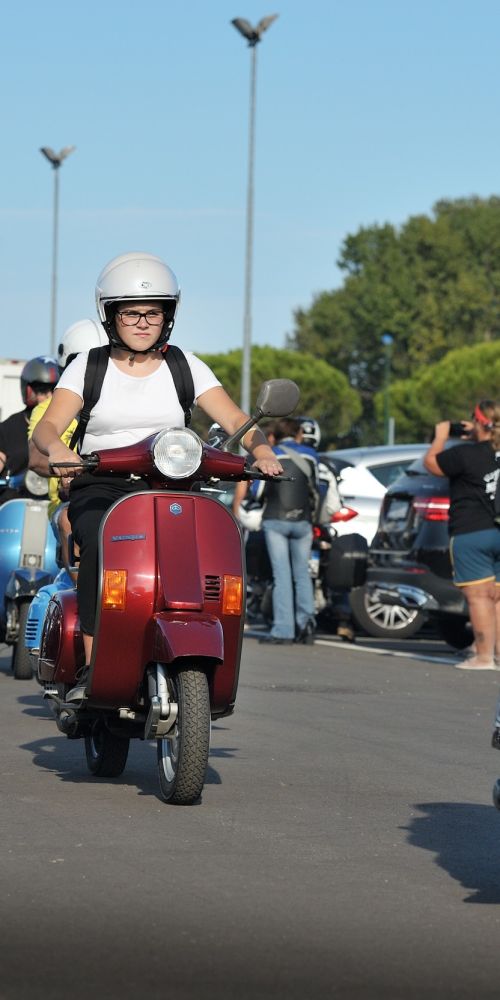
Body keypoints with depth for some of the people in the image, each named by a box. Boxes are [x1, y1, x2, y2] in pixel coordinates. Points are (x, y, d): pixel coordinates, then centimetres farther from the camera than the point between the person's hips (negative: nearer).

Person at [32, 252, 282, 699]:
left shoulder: (185, 367, 10)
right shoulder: (88, 366, 6)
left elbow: (235, 419, 0)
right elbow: (47, 427, -5)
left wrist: (261, 451, -22)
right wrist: (56, 448, -30)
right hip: (100, 486, -1)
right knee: (103, 545, -35)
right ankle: (93, 666, -35)